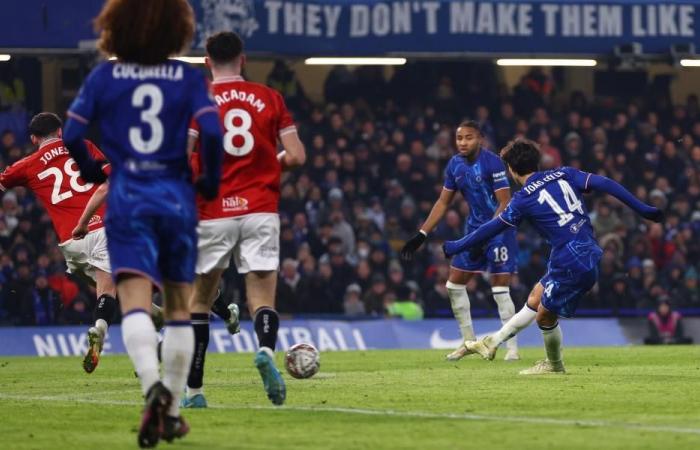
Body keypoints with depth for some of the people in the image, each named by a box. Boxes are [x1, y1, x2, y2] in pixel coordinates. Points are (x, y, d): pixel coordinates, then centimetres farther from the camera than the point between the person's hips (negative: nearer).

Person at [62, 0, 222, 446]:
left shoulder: (104, 76, 2)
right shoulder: (189, 78, 0)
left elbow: (72, 134, -2)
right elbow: (212, 132, -11)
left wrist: (93, 172, 17)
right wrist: (209, 182, 5)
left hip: (127, 197, -1)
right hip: (176, 196, 1)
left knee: (135, 301, -13)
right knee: (179, 308, 14)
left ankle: (153, 385, -39)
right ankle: (172, 411, 16)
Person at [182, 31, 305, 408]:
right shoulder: (270, 98, 5)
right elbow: (296, 156, 2)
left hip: (213, 212, -1)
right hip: (261, 210, 1)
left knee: (199, 299, 13)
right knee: (263, 297, -1)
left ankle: (193, 389, 12)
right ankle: (266, 350, -34)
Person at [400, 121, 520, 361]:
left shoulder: (492, 163, -18)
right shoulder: (455, 165, 3)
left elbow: (505, 203, -19)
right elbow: (443, 202, 12)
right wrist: (421, 235, 7)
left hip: (499, 229, -7)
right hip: (474, 228, 7)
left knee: (500, 289, -12)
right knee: (454, 284, 7)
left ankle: (512, 348, -3)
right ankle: (469, 342, 19)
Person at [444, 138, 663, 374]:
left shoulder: (523, 199, -7)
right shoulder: (564, 175, 8)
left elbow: (490, 229, 0)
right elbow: (605, 184, -1)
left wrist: (455, 247, 13)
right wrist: (643, 209, 1)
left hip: (570, 264, -8)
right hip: (589, 255, 8)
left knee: (545, 315, 12)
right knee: (535, 299, 19)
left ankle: (554, 365, 31)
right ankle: (493, 342, 32)